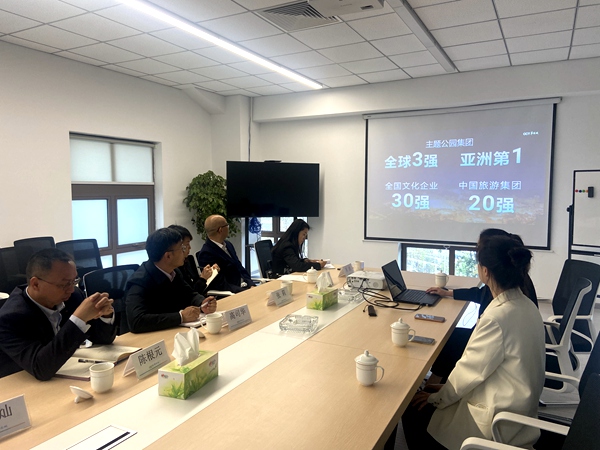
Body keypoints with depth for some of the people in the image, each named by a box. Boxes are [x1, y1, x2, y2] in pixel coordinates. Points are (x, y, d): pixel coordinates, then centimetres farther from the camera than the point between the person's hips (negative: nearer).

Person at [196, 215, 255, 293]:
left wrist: (251, 285, -1)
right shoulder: (206, 253, -15)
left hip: (245, 287, 8)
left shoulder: (228, 244, 11)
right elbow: (222, 285, -16)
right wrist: (247, 291, -21)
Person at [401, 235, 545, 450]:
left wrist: (437, 398, -4)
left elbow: (471, 369, -20)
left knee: (413, 411, 5)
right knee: (429, 391, 19)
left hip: (498, 422, -8)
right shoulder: (527, 306, -3)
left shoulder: (497, 317, -31)